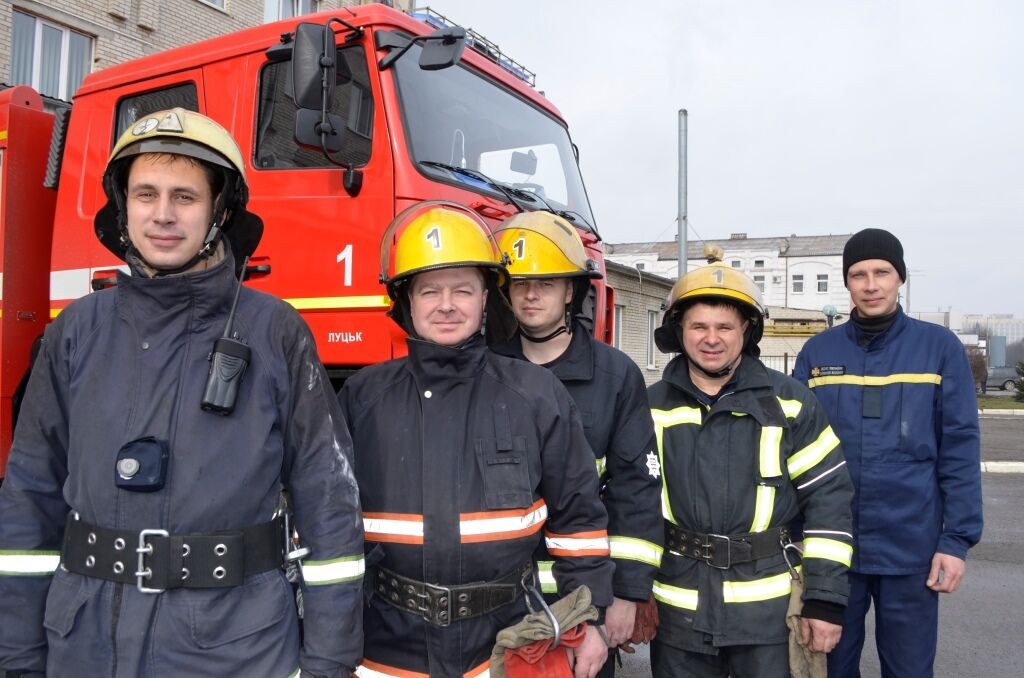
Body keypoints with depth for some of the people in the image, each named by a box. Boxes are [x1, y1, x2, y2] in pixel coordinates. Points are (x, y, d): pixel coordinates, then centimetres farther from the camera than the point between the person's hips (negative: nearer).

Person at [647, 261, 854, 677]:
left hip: (769, 610, -1)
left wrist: (825, 599, -7)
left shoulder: (789, 402, -3)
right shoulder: (652, 407, 2)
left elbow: (829, 497, -3)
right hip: (677, 611, 2)